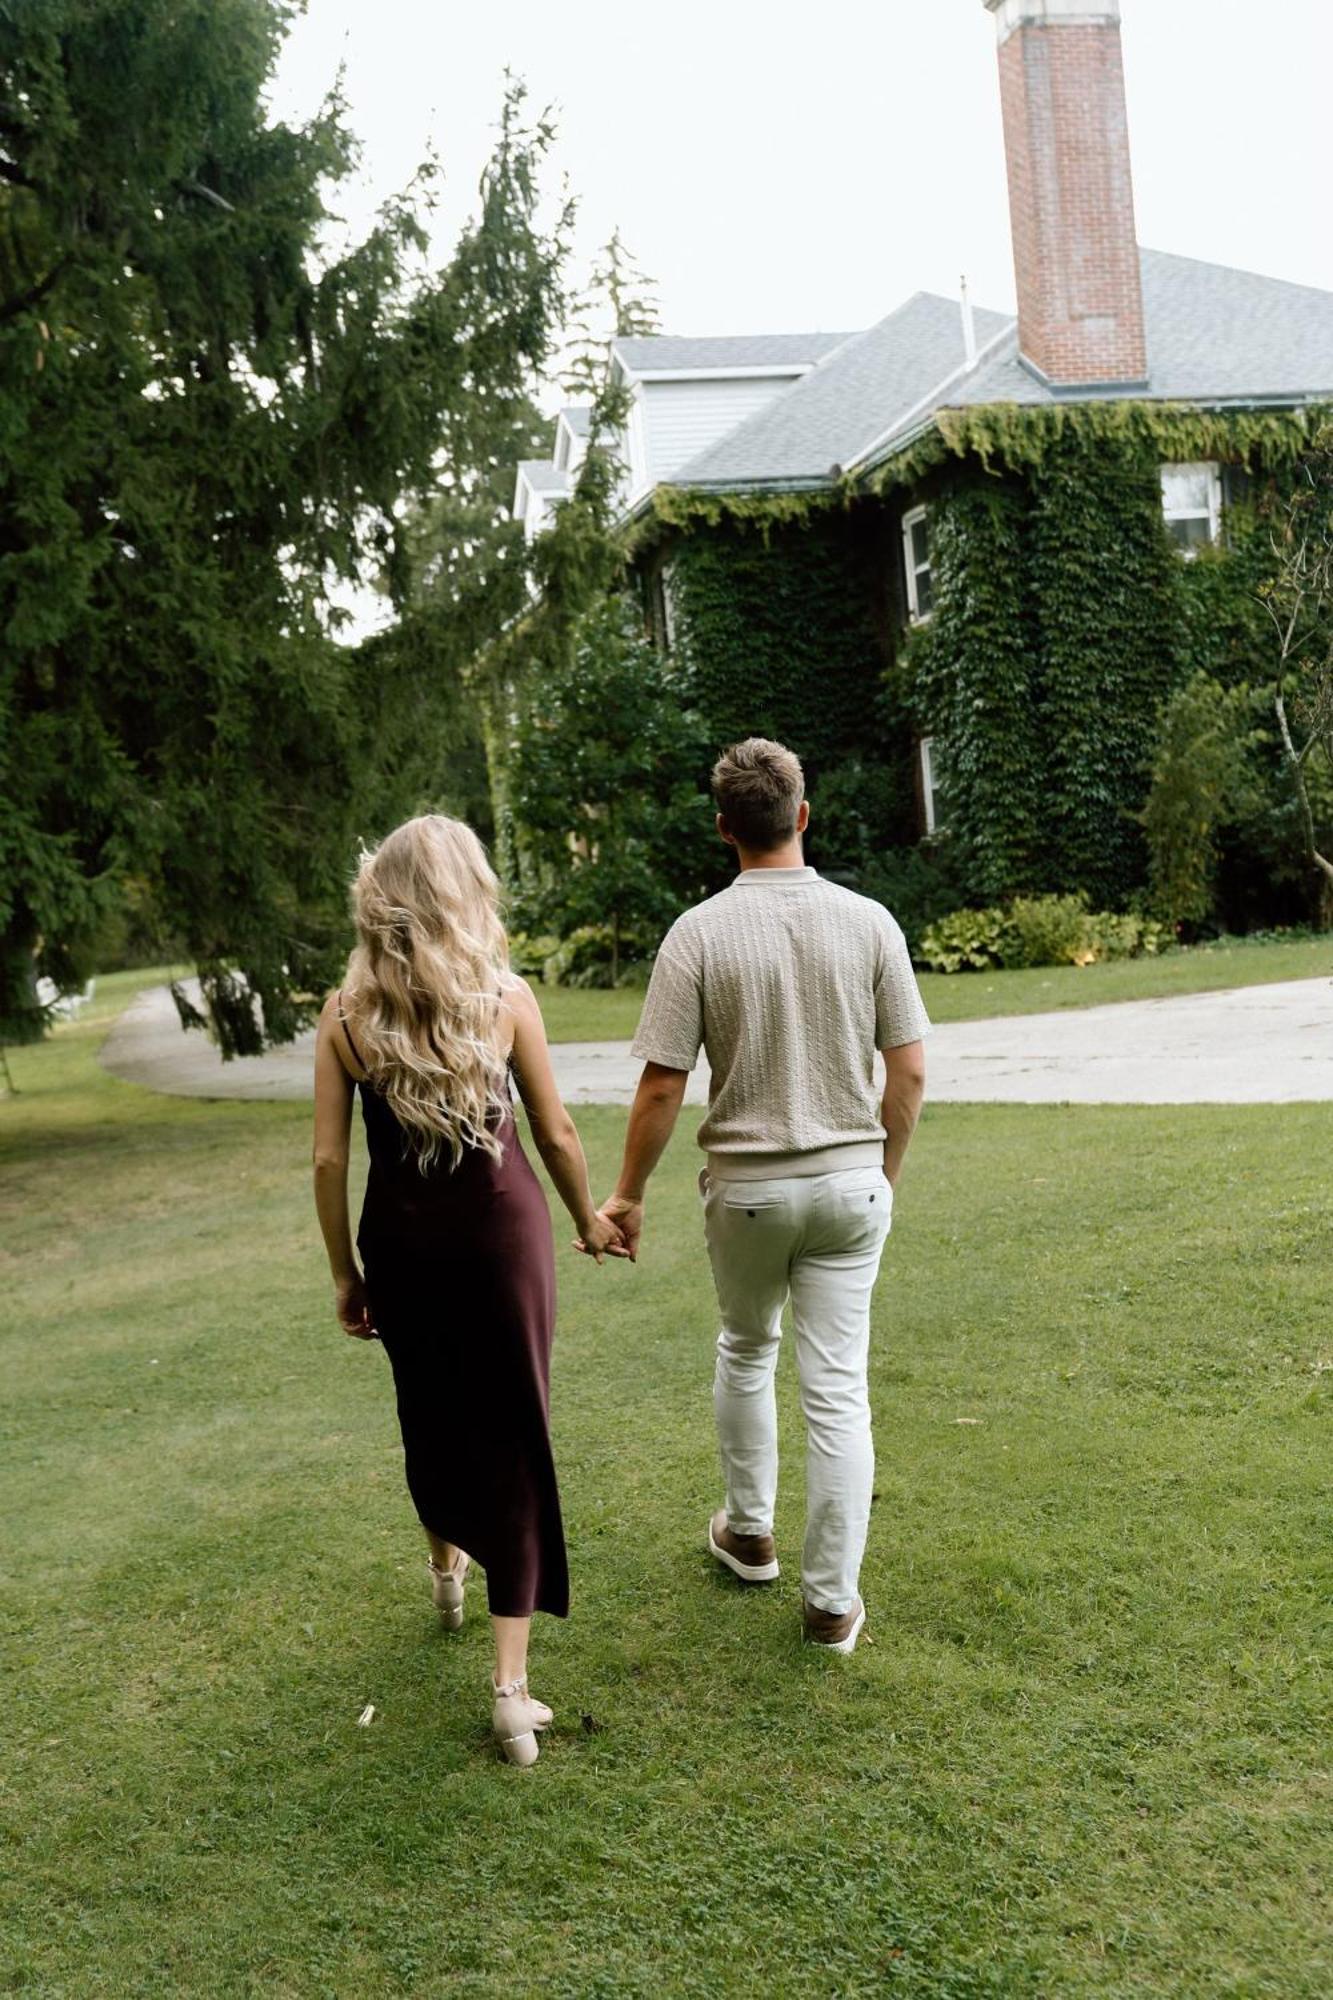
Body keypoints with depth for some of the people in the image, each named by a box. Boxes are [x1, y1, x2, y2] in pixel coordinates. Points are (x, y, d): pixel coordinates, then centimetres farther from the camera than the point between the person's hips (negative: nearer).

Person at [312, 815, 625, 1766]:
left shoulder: (346, 1014, -5)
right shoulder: (507, 998, -9)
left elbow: (330, 1160, -5)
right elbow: (556, 1134, -2)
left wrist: (346, 1273, 7)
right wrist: (589, 1221, 15)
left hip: (401, 1241, 2)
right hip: (501, 1231, -2)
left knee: (429, 1415, 25)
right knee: (514, 1438, 4)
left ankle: (449, 1566, 52)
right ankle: (511, 1680, 1)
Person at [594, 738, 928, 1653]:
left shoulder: (699, 933, -11)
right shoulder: (868, 922, -6)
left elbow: (661, 1086, -11)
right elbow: (910, 1072, -3)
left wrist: (628, 1195, 1)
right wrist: (887, 1172, 12)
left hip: (747, 1186, 0)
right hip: (850, 1181, 1)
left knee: (747, 1350, 24)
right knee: (838, 1388, 6)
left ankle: (749, 1532, 38)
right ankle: (833, 1598, 11)